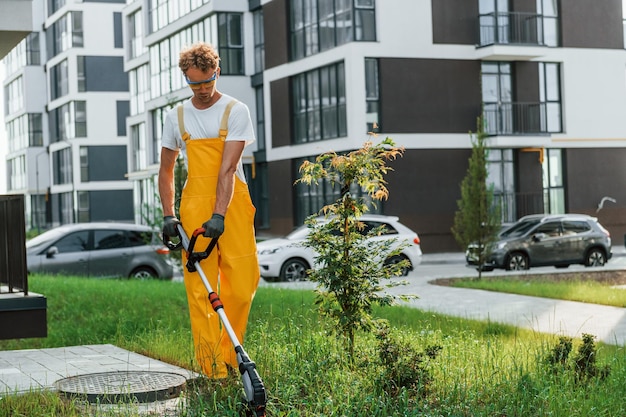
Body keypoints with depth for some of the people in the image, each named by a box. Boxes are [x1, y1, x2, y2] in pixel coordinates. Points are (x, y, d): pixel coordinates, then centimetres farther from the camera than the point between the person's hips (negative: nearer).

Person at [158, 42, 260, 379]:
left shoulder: (235, 111, -1)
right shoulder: (176, 117, 11)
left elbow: (228, 168, -12)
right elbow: (166, 170, 19)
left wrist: (219, 215, -22)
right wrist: (168, 215, 8)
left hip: (233, 204, -2)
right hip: (194, 206, 2)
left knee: (242, 283, -5)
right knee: (200, 289, -4)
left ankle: (230, 354, 15)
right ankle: (213, 369, -1)